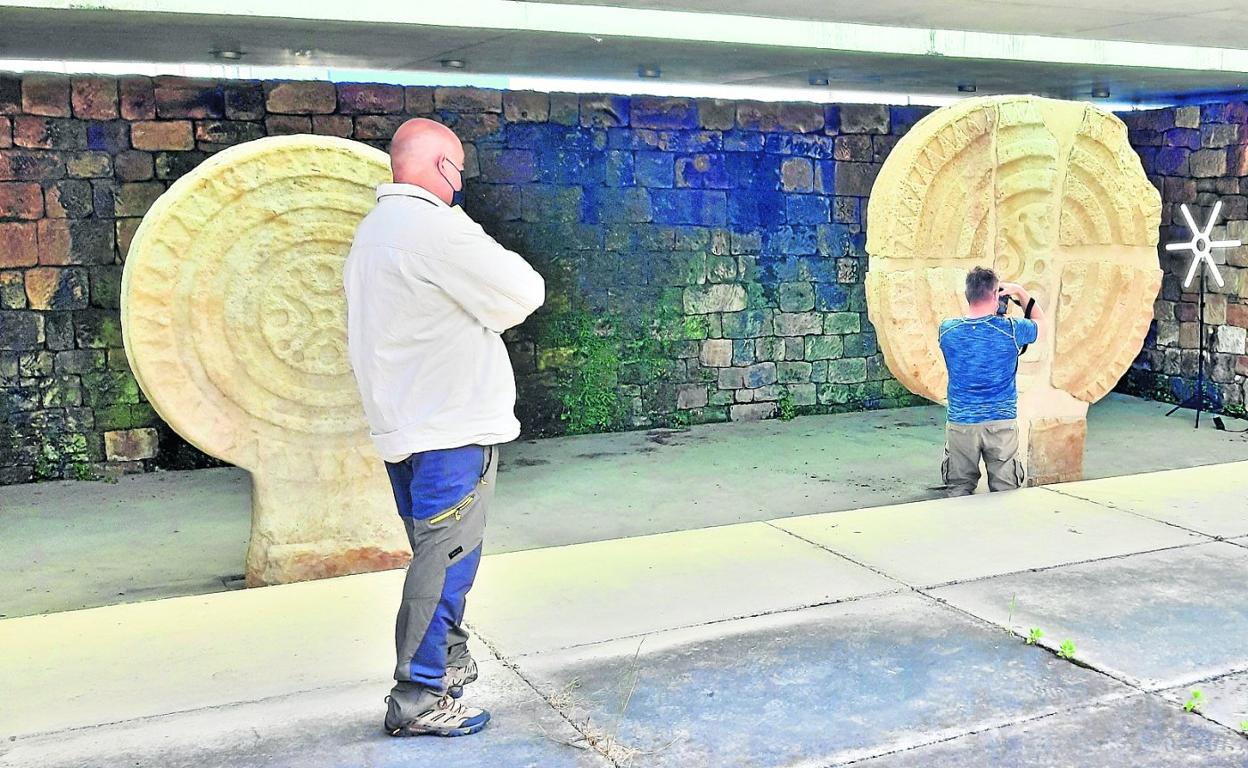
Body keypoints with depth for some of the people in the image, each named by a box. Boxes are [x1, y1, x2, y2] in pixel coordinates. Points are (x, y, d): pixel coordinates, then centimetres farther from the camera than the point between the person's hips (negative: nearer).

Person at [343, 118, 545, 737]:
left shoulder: (370, 233, 15)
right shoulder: (436, 228, -17)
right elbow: (523, 294, -14)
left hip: (402, 425, 10)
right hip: (453, 428, -10)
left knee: (436, 555, 20)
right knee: (446, 559, -3)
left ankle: (448, 661, 34)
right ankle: (418, 699, 3)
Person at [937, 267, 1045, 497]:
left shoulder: (947, 330, -6)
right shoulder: (1011, 330, -11)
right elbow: (1040, 321, 13)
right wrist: (1020, 292, 17)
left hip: (961, 424, 1)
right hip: (1002, 423, -1)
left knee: (959, 492, 13)